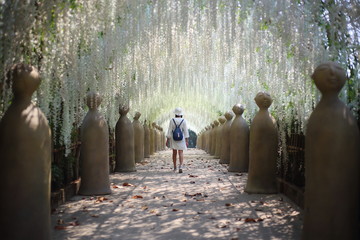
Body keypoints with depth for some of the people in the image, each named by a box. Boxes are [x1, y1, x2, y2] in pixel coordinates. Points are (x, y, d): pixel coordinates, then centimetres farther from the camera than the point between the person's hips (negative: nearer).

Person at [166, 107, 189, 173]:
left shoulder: (172, 120, -6)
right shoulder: (183, 121, -6)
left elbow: (169, 131, -6)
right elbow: (186, 131, -7)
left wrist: (167, 140, -1)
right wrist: (187, 141, -3)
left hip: (173, 138, 1)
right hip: (181, 139, -1)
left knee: (174, 152, 16)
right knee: (181, 153, -4)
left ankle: (175, 167, 24)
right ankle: (180, 167, -23)